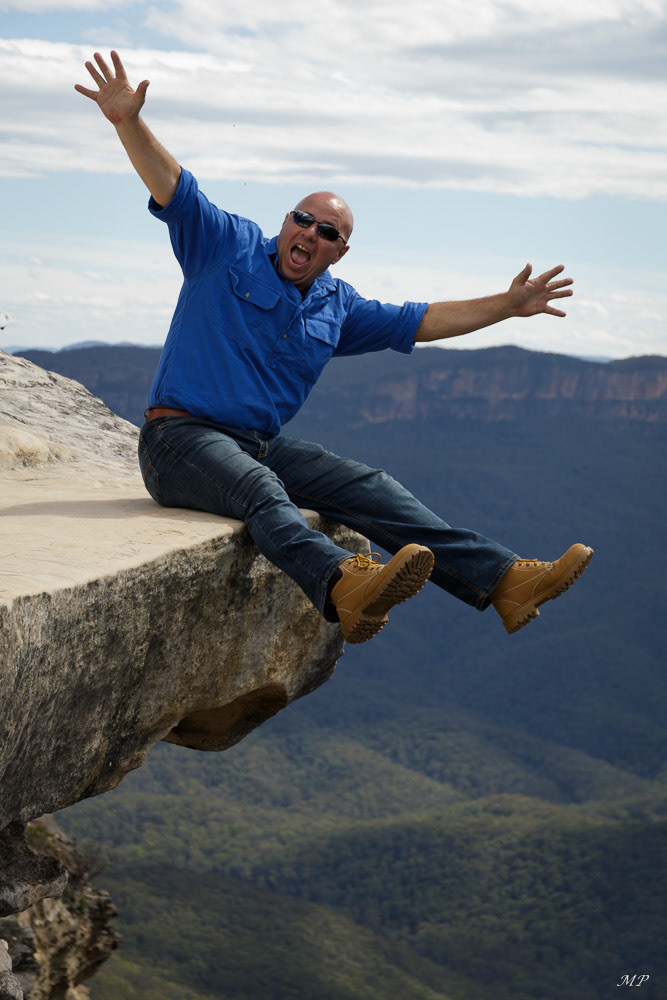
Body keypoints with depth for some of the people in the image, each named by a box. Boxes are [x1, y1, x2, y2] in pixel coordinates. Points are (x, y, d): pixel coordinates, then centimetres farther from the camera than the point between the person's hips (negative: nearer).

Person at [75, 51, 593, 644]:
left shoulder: (338, 307, 17)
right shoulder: (230, 248, 2)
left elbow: (421, 322, 24)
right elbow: (174, 188, -11)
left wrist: (507, 305, 22)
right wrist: (130, 122, -27)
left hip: (263, 447, 6)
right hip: (183, 438, -6)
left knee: (371, 488, -11)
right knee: (261, 489, -36)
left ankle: (504, 581, -20)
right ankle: (344, 586, -66)